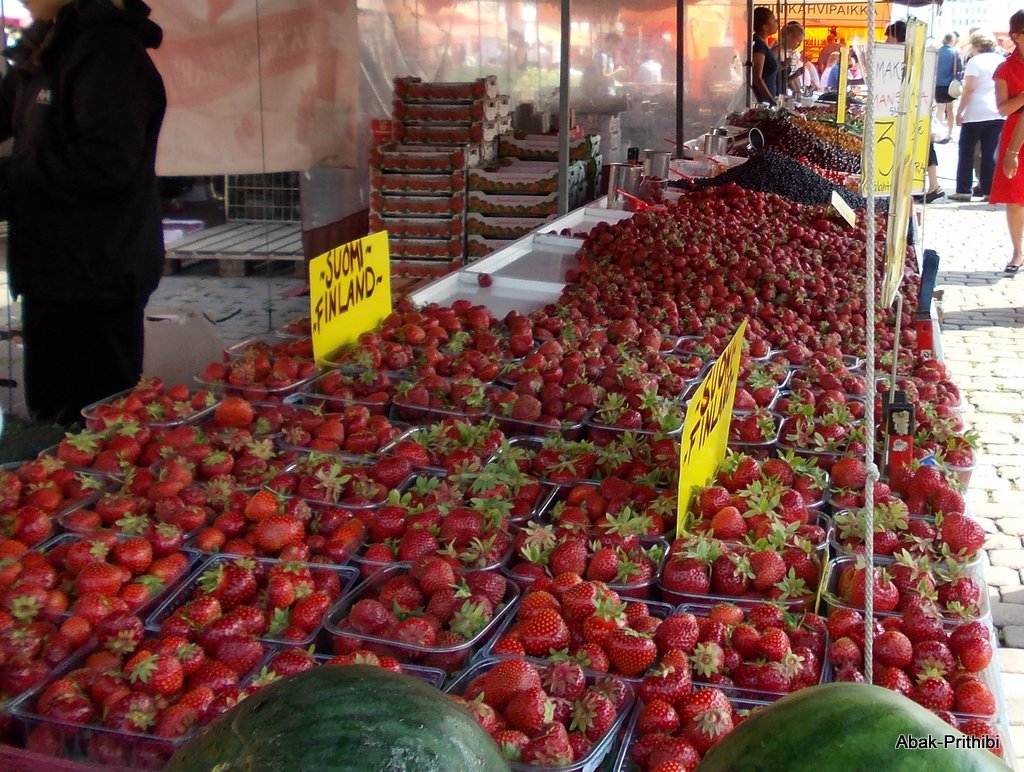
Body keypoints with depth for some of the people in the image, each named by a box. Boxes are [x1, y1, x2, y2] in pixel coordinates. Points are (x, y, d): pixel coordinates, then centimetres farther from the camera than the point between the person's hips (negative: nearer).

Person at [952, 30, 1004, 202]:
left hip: (976, 115, -5)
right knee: (989, 154, 7)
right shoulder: (1002, 62, 10)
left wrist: (959, 112, -10)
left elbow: (969, 89, -14)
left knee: (966, 153, 4)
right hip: (997, 115, 5)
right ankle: (988, 191, 4)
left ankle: (963, 191, 1)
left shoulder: (975, 62, -8)